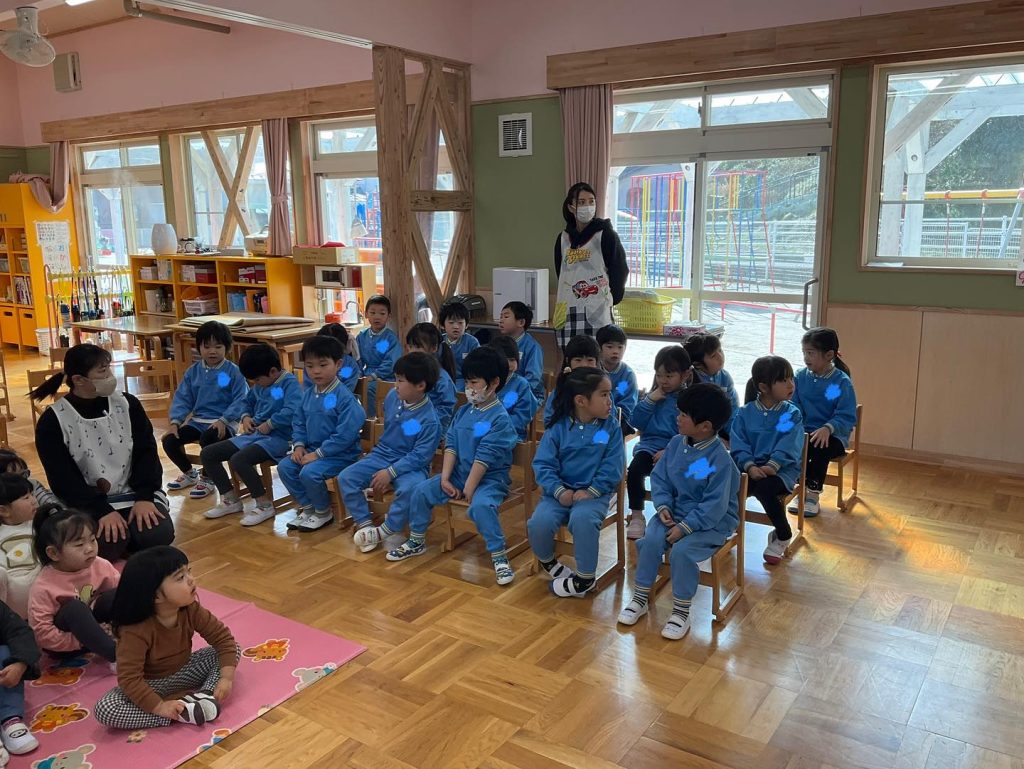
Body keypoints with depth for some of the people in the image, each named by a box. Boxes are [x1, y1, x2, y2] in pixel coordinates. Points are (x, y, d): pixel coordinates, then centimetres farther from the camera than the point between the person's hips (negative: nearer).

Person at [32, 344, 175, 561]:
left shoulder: (127, 404, 2)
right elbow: (63, 479, -9)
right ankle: (118, 540, 5)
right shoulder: (53, 421, -6)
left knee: (158, 534, -25)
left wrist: (144, 497, -15)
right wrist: (103, 511, -22)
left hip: (135, 493, 3)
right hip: (89, 504, -2)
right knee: (107, 545, -31)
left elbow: (147, 453, 1)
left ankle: (129, 538, 9)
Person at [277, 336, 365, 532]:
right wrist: (299, 446, -4)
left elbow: (345, 435, -24)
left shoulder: (345, 398, -19)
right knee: (284, 466, -7)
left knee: (309, 472, -27)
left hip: (341, 454, -8)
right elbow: (298, 423, 15)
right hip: (312, 450, 8)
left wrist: (318, 453, -22)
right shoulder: (308, 395, 7)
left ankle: (323, 512, 0)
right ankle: (308, 507, 10)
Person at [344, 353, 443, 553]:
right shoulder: (392, 397, -3)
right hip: (382, 454, 6)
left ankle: (383, 531, -15)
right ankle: (365, 524, -2)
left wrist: (390, 472, -26)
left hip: (411, 464, -6)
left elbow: (419, 456, -21)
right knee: (345, 478, -11)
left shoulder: (430, 420, -22)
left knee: (410, 489, -37)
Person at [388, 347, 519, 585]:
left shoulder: (499, 418, -18)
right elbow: (451, 445, 3)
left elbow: (484, 457, -21)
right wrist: (445, 479, -7)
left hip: (490, 478, -7)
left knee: (481, 505, -35)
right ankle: (416, 541, 16)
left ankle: (499, 556, -19)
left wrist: (468, 489, -21)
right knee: (422, 490, -3)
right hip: (459, 472, 7)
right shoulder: (464, 412, 5)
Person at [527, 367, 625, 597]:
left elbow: (612, 468, -5)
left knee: (582, 520, -34)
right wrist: (559, 491, -18)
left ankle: (585, 578, -10)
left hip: (594, 493, -1)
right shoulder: (558, 427, -1)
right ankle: (547, 561, 11)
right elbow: (543, 464, -4)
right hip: (560, 491, 2)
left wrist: (590, 492, -17)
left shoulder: (610, 427, -1)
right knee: (538, 523, -24)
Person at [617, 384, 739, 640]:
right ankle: (640, 599, -1)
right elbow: (659, 478, 5)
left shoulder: (720, 460, -21)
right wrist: (663, 507, -11)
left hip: (713, 521, -6)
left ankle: (681, 613, -8)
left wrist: (684, 528, -26)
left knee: (681, 550, -29)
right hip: (676, 512, 6)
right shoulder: (676, 443, -1)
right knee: (650, 540, -20)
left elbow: (714, 506, -23)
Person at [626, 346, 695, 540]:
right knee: (635, 469, -25)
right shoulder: (655, 395, 14)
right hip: (650, 445, 4)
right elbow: (636, 422, 8)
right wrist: (650, 400, -3)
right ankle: (636, 517, -10)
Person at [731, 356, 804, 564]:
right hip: (751, 467, 2)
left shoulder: (792, 414, 0)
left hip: (781, 468, -2)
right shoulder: (744, 413, 4)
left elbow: (788, 447, -12)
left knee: (764, 488, -33)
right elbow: (738, 446, -4)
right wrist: (750, 467, -22)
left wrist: (771, 466, -27)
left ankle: (783, 536, -8)